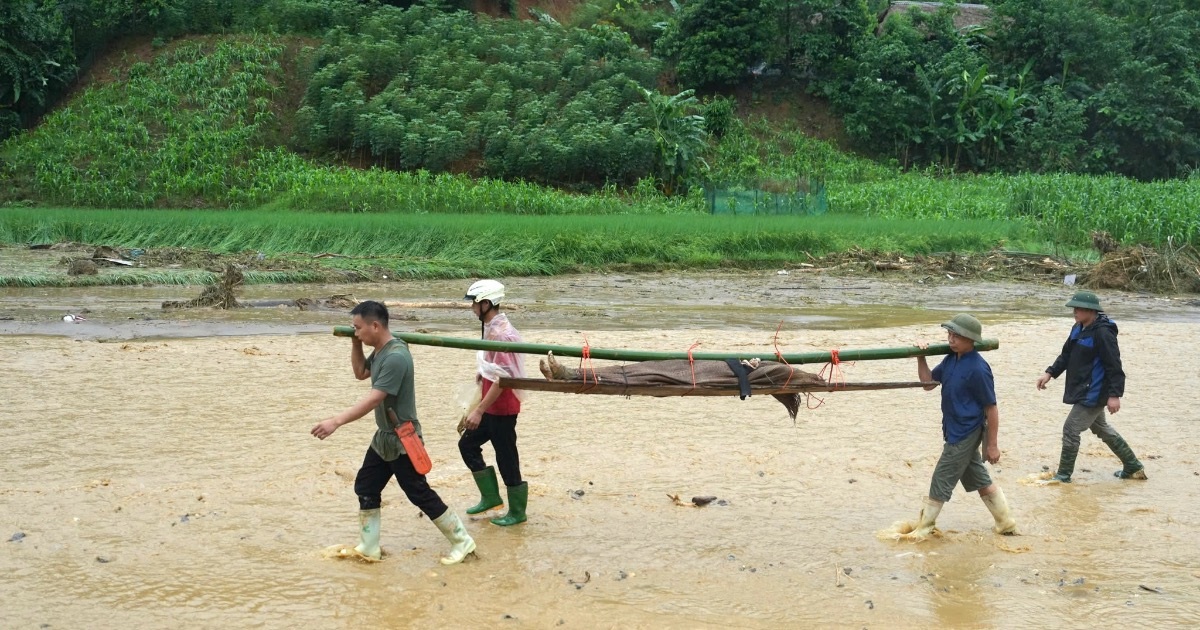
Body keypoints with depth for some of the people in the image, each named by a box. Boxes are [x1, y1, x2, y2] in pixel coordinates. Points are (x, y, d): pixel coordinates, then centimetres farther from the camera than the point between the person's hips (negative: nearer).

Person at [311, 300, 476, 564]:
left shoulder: (396, 357, -27)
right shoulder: (380, 351, 4)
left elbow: (374, 399, -33)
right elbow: (360, 373, 22)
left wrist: (336, 421, -38)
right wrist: (355, 344, 4)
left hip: (402, 441, -10)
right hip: (383, 437, 10)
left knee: (420, 495, -3)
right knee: (365, 488, 14)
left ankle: (462, 542, 8)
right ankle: (368, 549, 24)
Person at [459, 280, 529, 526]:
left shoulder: (500, 334, -23)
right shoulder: (491, 328, 7)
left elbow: (501, 379, -25)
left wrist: (479, 410, -24)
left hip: (502, 407, -10)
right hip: (490, 405, 10)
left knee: (506, 458, 2)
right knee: (468, 444, 16)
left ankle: (517, 512, 17)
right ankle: (490, 497, 26)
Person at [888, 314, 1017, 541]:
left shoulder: (977, 369, -22)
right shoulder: (951, 360, 2)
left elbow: (991, 408, -17)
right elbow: (928, 382, 12)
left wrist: (992, 445, -14)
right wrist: (921, 358, -5)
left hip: (964, 435, -9)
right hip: (956, 432, 9)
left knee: (941, 481, 1)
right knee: (980, 480, 18)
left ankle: (922, 530, 12)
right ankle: (1006, 524, 28)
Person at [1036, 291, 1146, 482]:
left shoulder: (1102, 333, -21)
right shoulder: (1078, 329, 7)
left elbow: (1114, 366, -22)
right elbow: (1066, 355, 16)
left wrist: (1115, 394, -25)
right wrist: (1050, 373, 5)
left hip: (1093, 393, -10)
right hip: (1083, 391, 10)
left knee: (1071, 429, -6)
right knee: (1101, 428, 22)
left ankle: (1063, 475, 7)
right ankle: (1133, 468, 34)